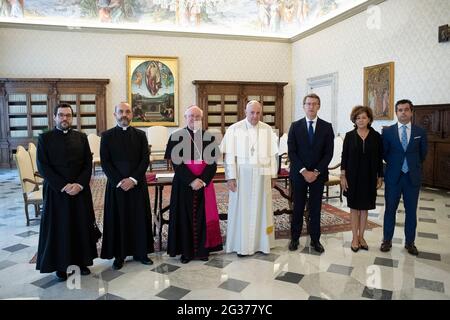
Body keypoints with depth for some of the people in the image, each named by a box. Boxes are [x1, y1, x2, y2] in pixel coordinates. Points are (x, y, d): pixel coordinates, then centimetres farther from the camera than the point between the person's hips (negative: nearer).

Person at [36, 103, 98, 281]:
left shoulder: (81, 137, 7)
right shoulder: (45, 138, 1)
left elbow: (88, 164, 3)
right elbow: (43, 166, -7)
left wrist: (80, 184, -12)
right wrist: (63, 186, -15)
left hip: (80, 190, 2)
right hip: (55, 191, -2)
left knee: (82, 226, 7)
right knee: (58, 228, 5)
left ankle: (83, 261, 21)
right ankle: (60, 265, 17)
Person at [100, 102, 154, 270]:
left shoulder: (140, 135, 6)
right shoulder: (107, 135, 2)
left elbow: (145, 159, -1)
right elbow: (105, 162, -4)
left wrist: (133, 179, -12)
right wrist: (119, 181, -13)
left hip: (138, 184, 1)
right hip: (116, 185, -1)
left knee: (140, 218, 7)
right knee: (117, 220, 4)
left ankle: (141, 252, 20)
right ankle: (119, 255, 17)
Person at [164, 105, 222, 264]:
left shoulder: (209, 137, 6)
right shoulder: (177, 136, -1)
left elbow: (213, 162, 1)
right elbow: (176, 162, -8)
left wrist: (202, 180, -13)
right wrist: (191, 180, -16)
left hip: (204, 183, 2)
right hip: (183, 184, -2)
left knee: (203, 216, 6)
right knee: (184, 217, 3)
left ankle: (202, 249, 18)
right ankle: (186, 251, 14)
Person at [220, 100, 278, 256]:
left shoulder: (268, 130, 3)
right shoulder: (234, 129, -5)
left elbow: (272, 154, 7)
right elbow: (230, 155, -7)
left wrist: (273, 175, 5)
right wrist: (231, 177, -11)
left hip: (262, 176, 3)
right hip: (242, 175, -2)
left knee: (261, 208, 10)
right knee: (242, 210, 4)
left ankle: (261, 243, 22)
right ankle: (242, 245, 14)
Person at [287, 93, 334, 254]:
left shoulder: (327, 127, 2)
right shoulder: (295, 126, 1)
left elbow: (328, 153, -2)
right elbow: (291, 152, -4)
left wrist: (316, 171, -11)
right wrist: (303, 171, -12)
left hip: (318, 174, 0)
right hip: (299, 173, 0)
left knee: (315, 208, 7)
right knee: (298, 208, 7)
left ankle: (315, 240, 19)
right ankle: (294, 238, 19)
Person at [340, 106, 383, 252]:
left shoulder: (376, 136, 0)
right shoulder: (349, 136, -1)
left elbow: (379, 158, 3)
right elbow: (344, 157, -1)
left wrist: (380, 177, 2)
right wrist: (343, 176, -6)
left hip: (369, 177, 1)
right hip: (353, 176, -1)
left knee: (365, 208, 10)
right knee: (354, 207, 6)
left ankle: (361, 236, 23)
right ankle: (355, 238, 15)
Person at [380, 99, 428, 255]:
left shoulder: (420, 132, 1)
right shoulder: (387, 131, -2)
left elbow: (423, 154, 12)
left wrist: (413, 165, 12)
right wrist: (395, 164, 7)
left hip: (413, 177, 1)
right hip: (393, 177, -1)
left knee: (411, 211, 9)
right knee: (390, 209, 7)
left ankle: (410, 242, 23)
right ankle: (387, 240, 20)